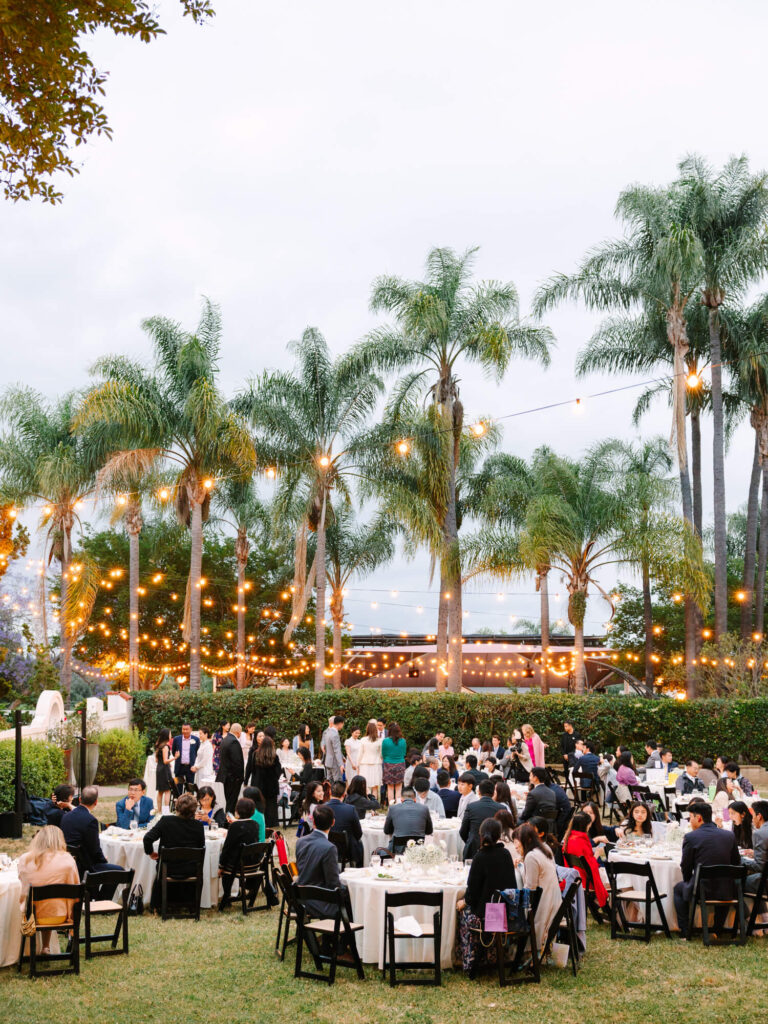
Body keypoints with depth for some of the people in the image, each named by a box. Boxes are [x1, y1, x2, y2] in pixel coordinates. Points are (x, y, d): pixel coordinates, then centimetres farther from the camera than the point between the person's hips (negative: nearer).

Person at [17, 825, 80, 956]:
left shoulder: (24, 859, -4)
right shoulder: (67, 859, -10)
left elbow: (24, 892, 10)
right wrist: (70, 913, 14)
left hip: (31, 917, 1)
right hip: (58, 916, -1)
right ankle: (45, 947, 32)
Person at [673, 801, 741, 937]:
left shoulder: (690, 837, -9)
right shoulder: (730, 835, 2)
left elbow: (685, 867, -1)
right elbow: (736, 863, 12)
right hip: (726, 892, 3)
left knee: (678, 889, 29)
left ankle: (685, 931, 24)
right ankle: (718, 929, 38)